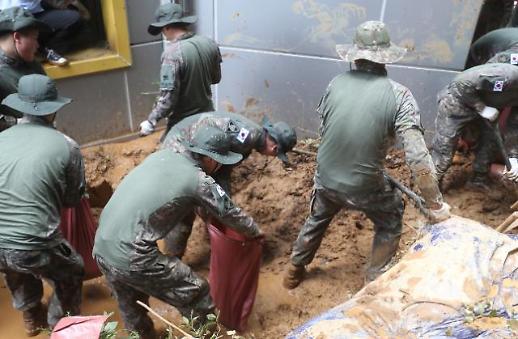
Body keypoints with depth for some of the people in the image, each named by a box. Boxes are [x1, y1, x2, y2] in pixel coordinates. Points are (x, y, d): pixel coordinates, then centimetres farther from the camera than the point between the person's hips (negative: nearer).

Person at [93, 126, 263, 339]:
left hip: (101, 247, 8)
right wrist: (255, 232, 23)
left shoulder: (162, 154, 10)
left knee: (131, 311, 28)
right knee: (196, 293, 8)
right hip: (132, 258, -8)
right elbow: (230, 214, 4)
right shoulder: (199, 180, -9)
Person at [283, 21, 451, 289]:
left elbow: (322, 128, 5)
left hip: (326, 178, 4)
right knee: (390, 224, 28)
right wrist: (436, 205, -12)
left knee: (316, 219, 32)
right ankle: (374, 280, 39)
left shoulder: (337, 83, -8)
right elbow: (417, 158, -22)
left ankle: (294, 270, 50)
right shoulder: (398, 95, -18)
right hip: (365, 187, -3)